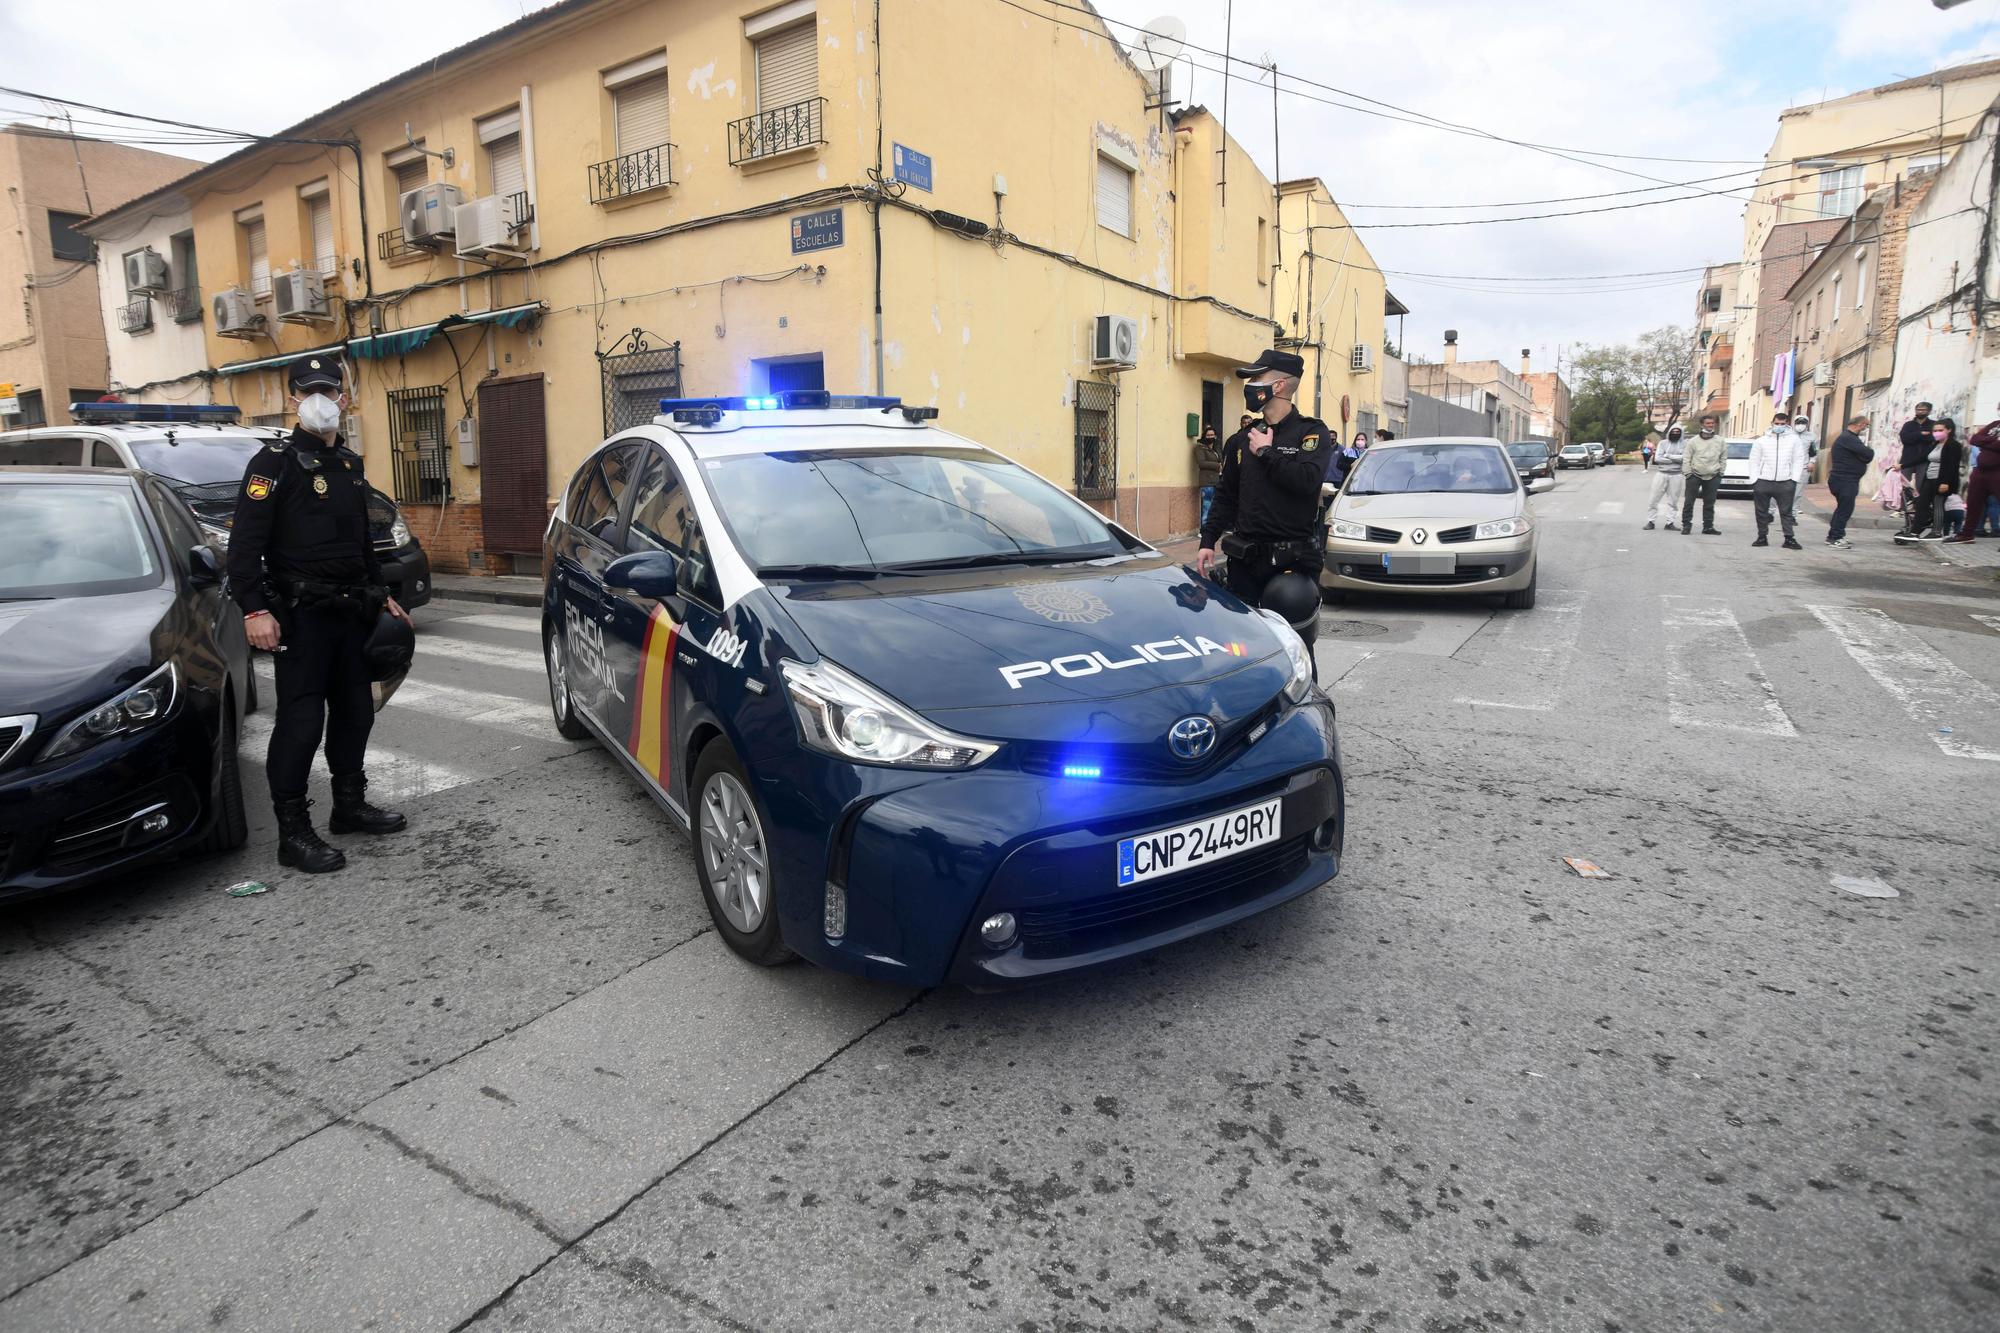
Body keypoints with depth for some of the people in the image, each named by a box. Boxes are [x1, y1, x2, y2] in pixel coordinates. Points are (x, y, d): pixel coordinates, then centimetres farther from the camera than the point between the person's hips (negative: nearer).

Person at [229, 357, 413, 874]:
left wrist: (382, 597, 24)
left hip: (351, 612, 8)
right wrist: (254, 610, -22)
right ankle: (293, 833, 1)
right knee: (301, 720, -6)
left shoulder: (350, 464, 16)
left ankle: (350, 805, 28)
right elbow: (244, 543, -14)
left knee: (354, 711, 13)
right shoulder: (275, 462, -7)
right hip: (301, 616, -7)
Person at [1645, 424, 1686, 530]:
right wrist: (1676, 459, -8)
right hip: (1661, 474, 0)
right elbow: (1657, 458, -5)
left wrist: (1668, 456, -9)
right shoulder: (1663, 443, 6)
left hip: (1676, 475, 0)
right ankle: (1650, 521, 3)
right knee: (1654, 498, -2)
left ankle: (1670, 523, 7)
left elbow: (1685, 458, -9)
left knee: (1672, 500, 3)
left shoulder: (1684, 444, 5)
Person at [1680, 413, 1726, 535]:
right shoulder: (1693, 441, 0)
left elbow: (1723, 458, 13)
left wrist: (1720, 473, 7)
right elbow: (1686, 459, 0)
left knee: (1709, 503, 7)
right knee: (1688, 502, -3)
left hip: (1712, 477, 2)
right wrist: (1687, 473, -7)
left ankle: (1708, 527, 12)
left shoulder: (1720, 441, 7)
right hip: (1695, 475, -2)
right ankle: (1686, 525, 4)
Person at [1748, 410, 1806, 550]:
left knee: (1786, 512, 2)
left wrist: (1794, 480, -4)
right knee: (1762, 512, 6)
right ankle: (1762, 537, 14)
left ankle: (1789, 539, 3)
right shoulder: (1761, 440, 7)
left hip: (1785, 483, -1)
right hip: (1763, 482, 1)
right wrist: (1754, 481, -3)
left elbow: (1797, 461, 4)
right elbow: (1754, 462, 6)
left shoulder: (1794, 440, 7)